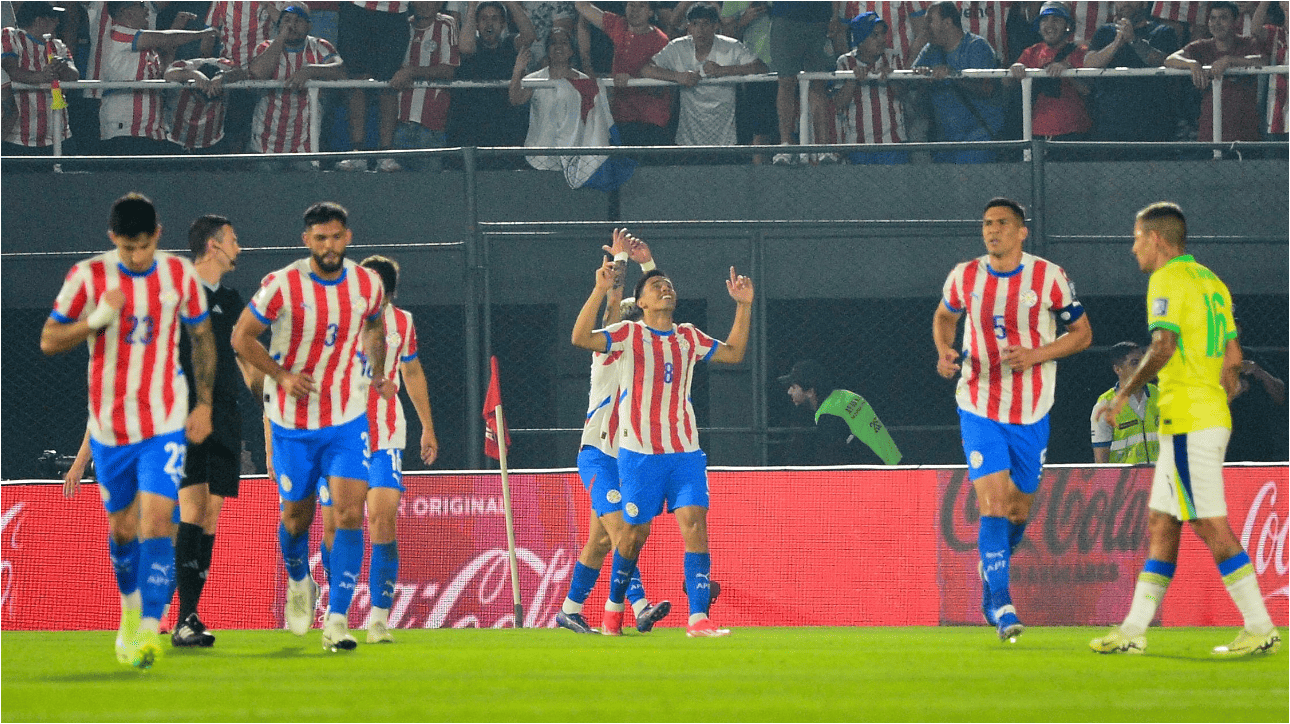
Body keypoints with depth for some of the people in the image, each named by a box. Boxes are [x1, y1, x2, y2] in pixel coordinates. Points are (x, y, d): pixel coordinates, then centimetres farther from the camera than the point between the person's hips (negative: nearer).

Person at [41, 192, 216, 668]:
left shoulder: (180, 275, -2)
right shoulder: (88, 277, -6)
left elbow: (202, 337, 12)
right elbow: (48, 342, -4)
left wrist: (204, 403, 7)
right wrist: (96, 320, -21)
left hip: (166, 424, -1)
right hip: (110, 426, 1)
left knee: (156, 520, -17)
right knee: (122, 527, 12)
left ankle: (149, 629, -21)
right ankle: (130, 610, 38)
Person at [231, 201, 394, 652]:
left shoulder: (367, 285, -3)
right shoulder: (282, 286, -13)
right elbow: (241, 337, -5)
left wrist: (378, 376, 26)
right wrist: (283, 375, -16)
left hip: (348, 419, 1)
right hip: (293, 422, -1)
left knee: (350, 515, -14)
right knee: (297, 516, 9)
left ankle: (337, 621, -12)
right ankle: (299, 583, 42)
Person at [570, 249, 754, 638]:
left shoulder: (689, 337, 13)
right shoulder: (629, 334, -1)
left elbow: (733, 353, 26)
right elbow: (581, 338, -17)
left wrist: (744, 305, 17)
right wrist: (601, 290, -24)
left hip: (685, 452, 3)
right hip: (639, 452, -3)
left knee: (694, 524, -13)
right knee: (634, 533, 4)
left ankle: (698, 618, -20)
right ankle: (614, 607, 27)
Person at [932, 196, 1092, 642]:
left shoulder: (1049, 278, -6)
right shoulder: (964, 277, -1)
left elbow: (1082, 333, 1)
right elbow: (944, 316, 19)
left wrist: (1036, 354, -14)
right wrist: (943, 352, -2)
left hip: (1031, 413, 1)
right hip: (980, 409, -1)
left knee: (1019, 510, 10)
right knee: (992, 503, -15)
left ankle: (990, 572, 40)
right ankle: (1000, 606, -14)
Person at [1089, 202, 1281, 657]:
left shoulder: (1168, 280, -10)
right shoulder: (1211, 282, 17)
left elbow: (1164, 346, -21)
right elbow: (1233, 357, 17)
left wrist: (1126, 393, -12)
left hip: (1187, 421, -9)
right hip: (1213, 417, 9)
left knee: (1212, 527, -9)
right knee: (1161, 526, 11)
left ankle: (1260, 628, -11)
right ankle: (1134, 630, 12)